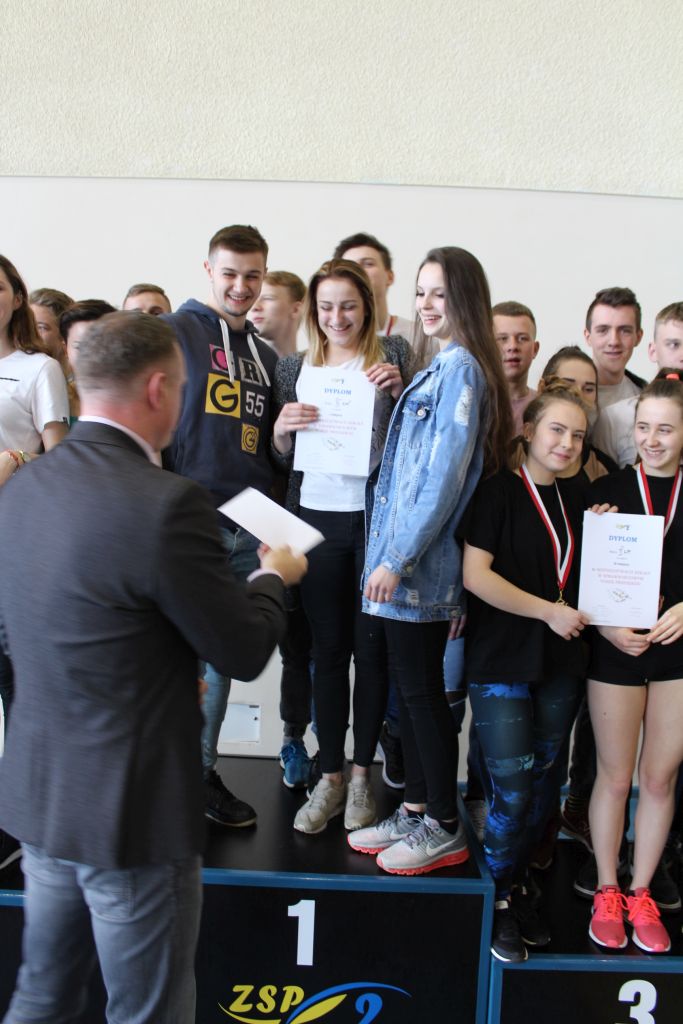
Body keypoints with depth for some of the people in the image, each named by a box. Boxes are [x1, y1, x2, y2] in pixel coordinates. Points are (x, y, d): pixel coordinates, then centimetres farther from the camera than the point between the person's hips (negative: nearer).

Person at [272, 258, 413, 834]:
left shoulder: (394, 356, 4)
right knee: (328, 649, 7)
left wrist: (398, 389, -12)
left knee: (372, 648, 5)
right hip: (317, 517, 2)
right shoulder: (296, 367, 12)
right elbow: (284, 456, 15)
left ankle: (361, 775, 20)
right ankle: (330, 777, 19)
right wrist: (282, 427, -6)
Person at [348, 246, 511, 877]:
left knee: (422, 690, 1)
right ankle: (414, 811, 28)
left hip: (421, 563, -9)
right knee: (410, 687, 15)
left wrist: (397, 558, -19)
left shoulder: (460, 367, -13)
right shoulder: (443, 368, 16)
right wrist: (391, 554, 14)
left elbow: (445, 474, -20)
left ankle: (444, 829, 17)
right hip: (404, 559, 9)